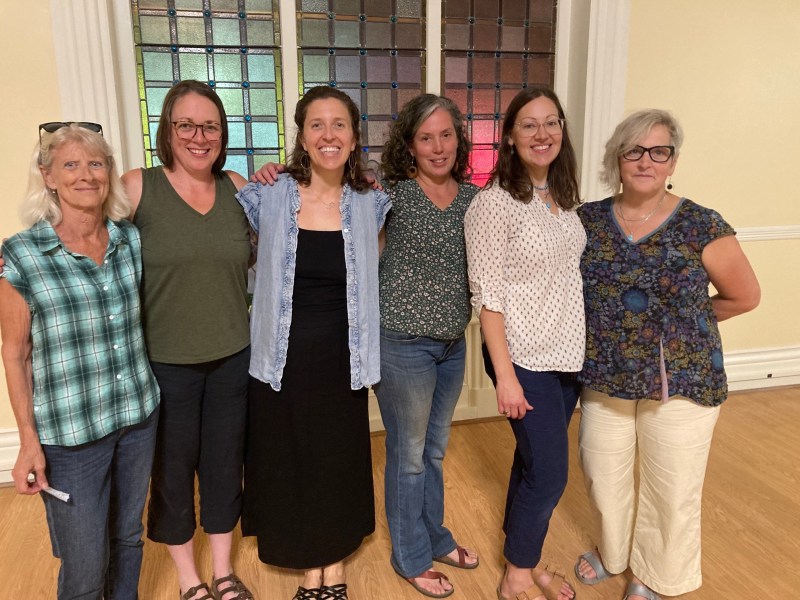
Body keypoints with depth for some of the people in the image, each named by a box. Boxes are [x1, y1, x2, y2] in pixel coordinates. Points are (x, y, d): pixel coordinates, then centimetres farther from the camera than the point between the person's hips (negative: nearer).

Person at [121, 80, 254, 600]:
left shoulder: (239, 188, 2)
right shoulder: (137, 188, -8)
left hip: (232, 356, 3)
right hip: (164, 361, -2)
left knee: (224, 463, 16)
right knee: (173, 469, 13)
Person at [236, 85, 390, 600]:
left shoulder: (371, 204, -2)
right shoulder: (267, 196, -7)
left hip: (342, 362, 1)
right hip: (283, 360, -1)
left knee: (341, 461, 14)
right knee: (290, 463, 13)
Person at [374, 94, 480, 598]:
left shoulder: (473, 197, 4)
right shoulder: (393, 193, -11)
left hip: (453, 342, 5)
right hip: (404, 342, -5)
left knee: (435, 449, 22)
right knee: (409, 454, 11)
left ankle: (435, 537, 44)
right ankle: (411, 557, 33)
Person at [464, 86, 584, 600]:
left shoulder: (563, 196, 6)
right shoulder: (494, 203, -16)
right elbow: (488, 297, -16)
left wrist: (582, 346, 11)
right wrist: (505, 376, -16)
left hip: (569, 354, 7)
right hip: (526, 359, -6)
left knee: (535, 463, 18)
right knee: (550, 475, 2)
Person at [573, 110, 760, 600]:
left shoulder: (702, 226, -10)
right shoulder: (588, 220, -3)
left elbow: (745, 296, 1)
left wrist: (682, 319, 1)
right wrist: (609, 321, -2)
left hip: (680, 381, -2)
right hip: (604, 379, 3)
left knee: (671, 488, 11)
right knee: (603, 477, 17)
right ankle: (613, 552, 46)